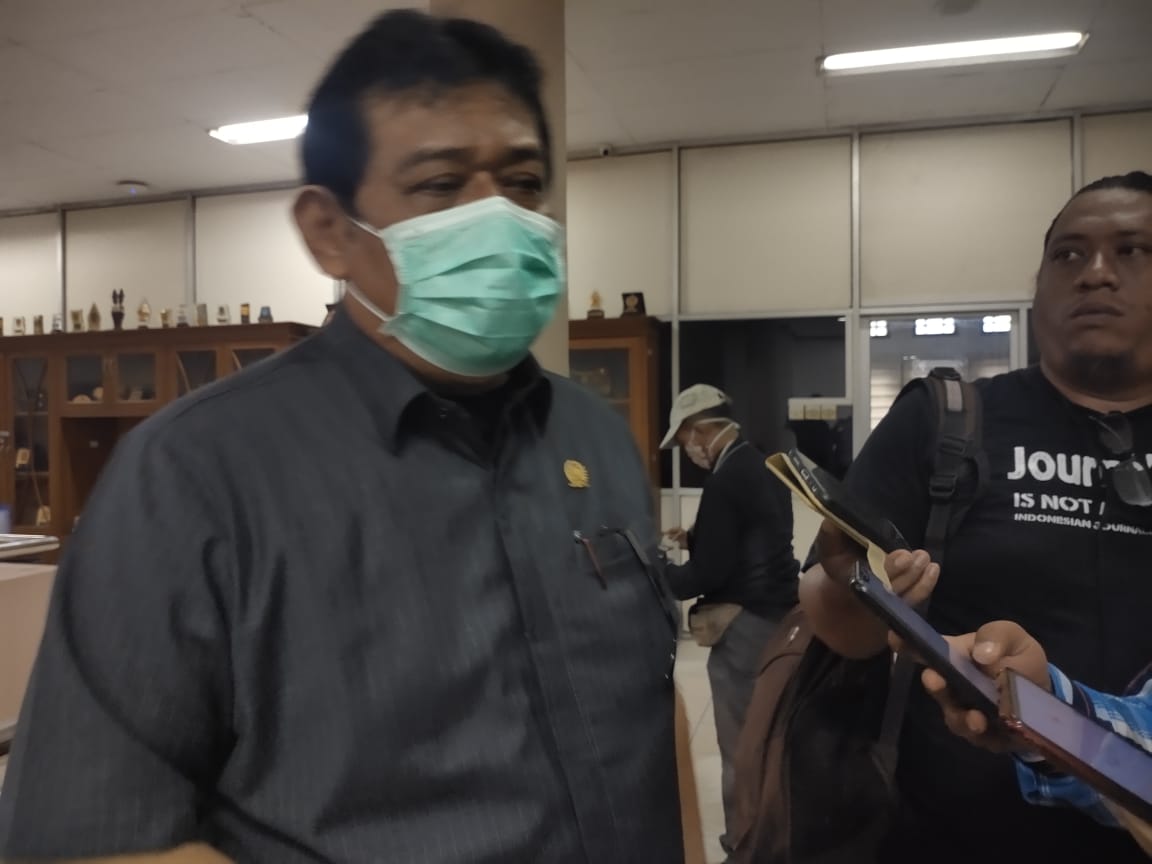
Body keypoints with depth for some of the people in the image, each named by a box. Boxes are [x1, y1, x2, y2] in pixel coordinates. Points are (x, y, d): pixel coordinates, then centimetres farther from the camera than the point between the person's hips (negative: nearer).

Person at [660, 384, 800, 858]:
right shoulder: (766, 467, 8)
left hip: (744, 625, -10)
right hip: (778, 615, 10)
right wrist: (696, 539, 13)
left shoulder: (726, 481, -20)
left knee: (740, 746, 3)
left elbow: (707, 574, -20)